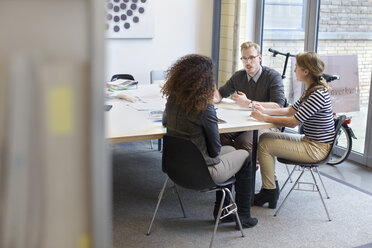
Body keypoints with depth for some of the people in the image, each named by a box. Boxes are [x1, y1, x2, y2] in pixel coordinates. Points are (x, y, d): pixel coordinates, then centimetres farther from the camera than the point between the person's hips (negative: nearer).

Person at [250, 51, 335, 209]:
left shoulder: (318, 95, -24)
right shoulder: (311, 91, 8)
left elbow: (293, 122, -25)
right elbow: (290, 110, 13)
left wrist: (264, 118, -16)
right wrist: (265, 110, 1)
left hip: (316, 149, -10)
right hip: (309, 141, 10)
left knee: (265, 145, -10)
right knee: (265, 137, 9)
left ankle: (269, 192, 3)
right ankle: (272, 185, 13)